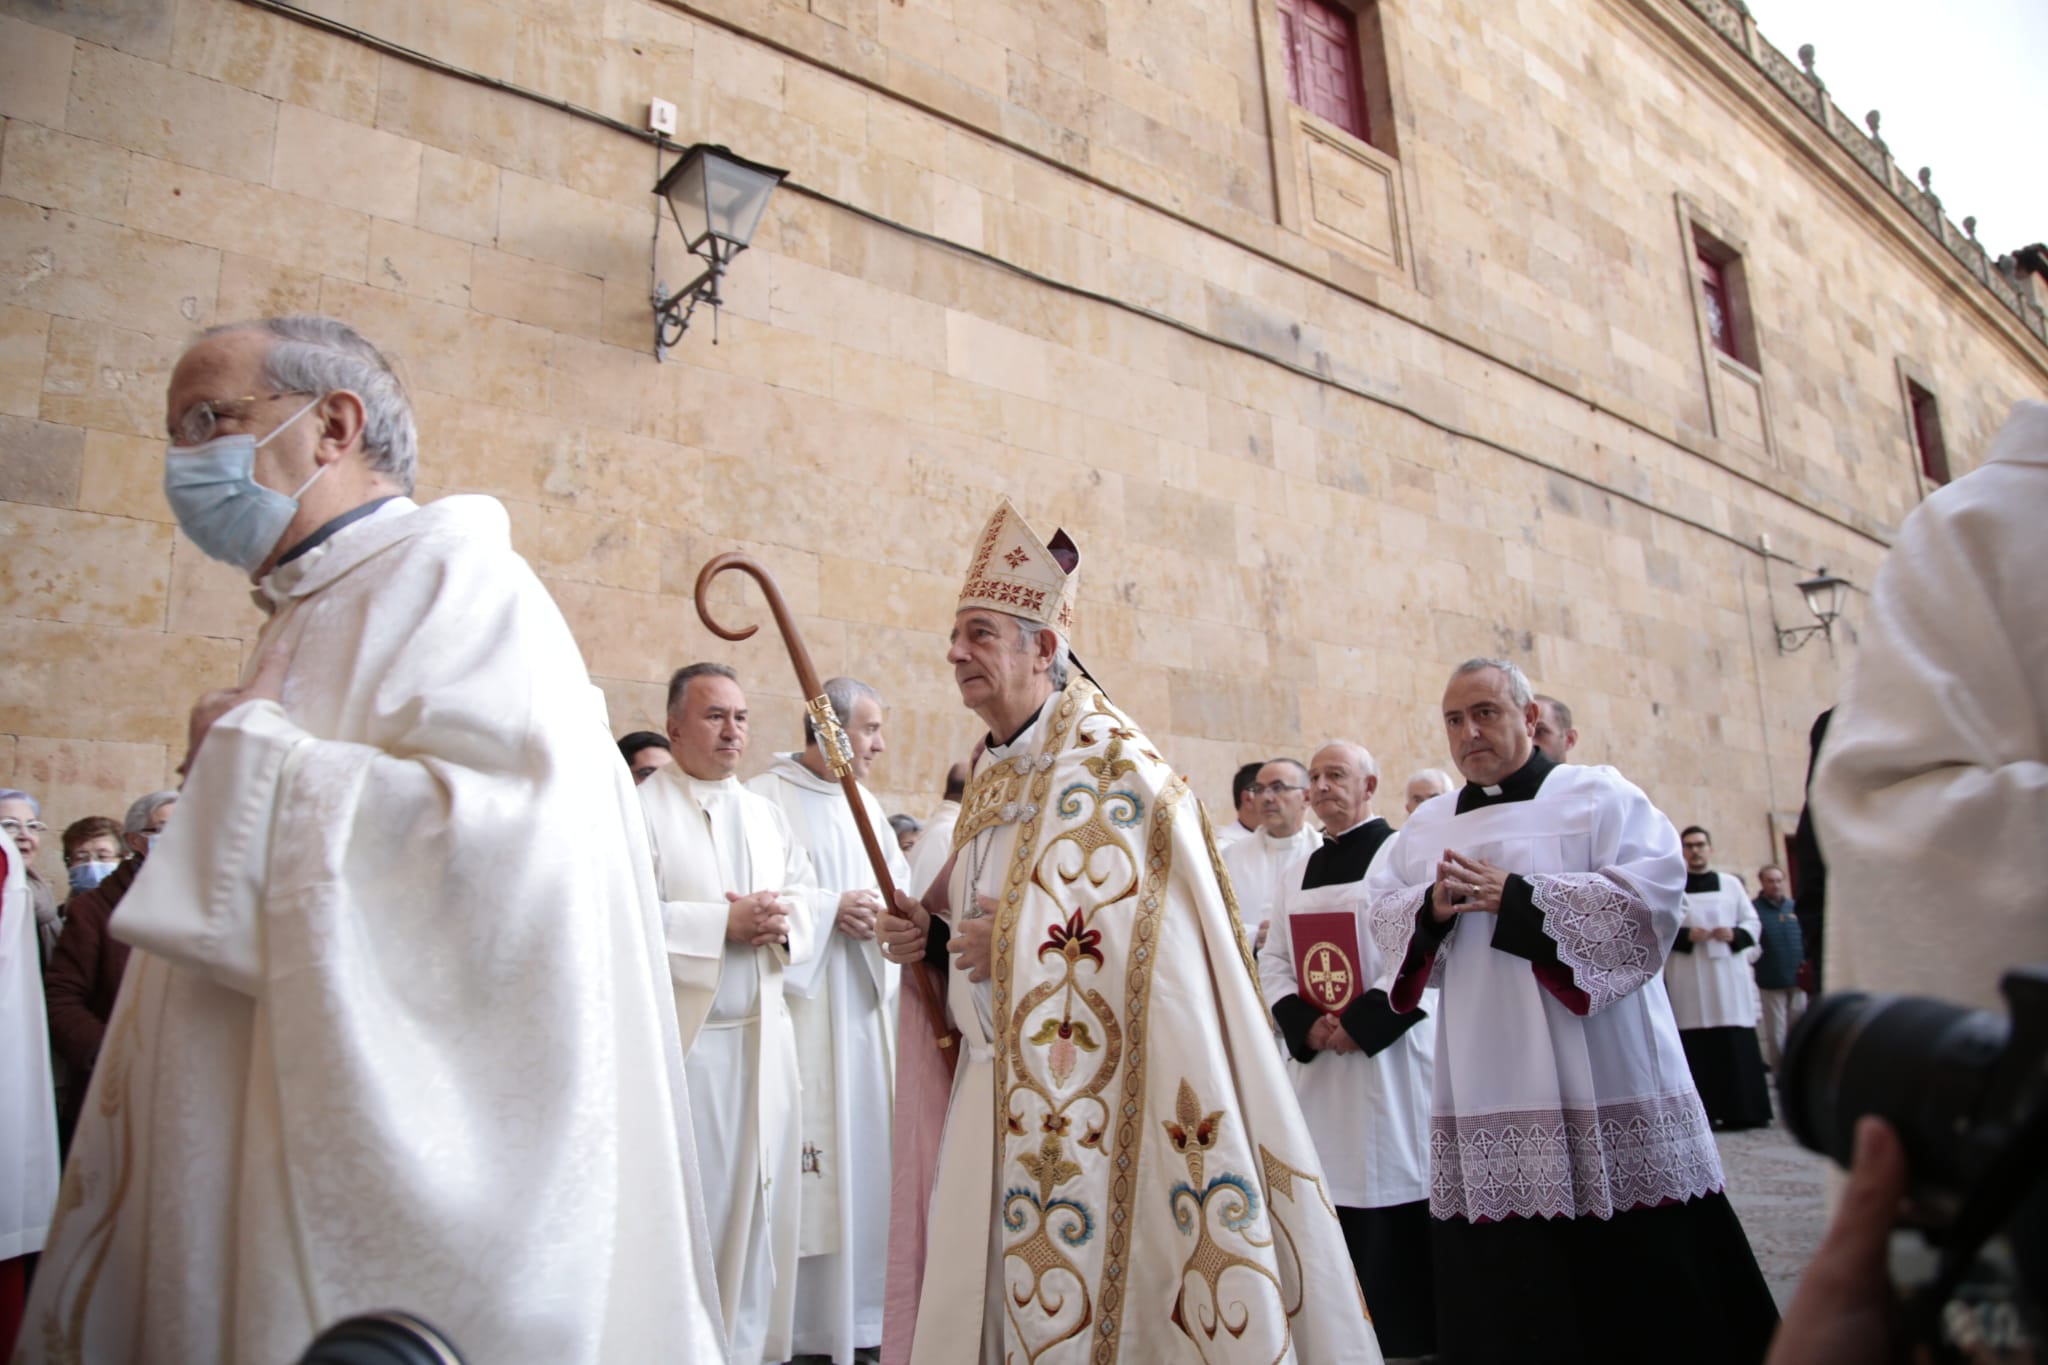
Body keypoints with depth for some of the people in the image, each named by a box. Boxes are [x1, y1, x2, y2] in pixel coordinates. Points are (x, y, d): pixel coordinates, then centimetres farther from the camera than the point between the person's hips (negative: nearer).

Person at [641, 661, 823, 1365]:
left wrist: (784, 919, -7)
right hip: (685, 1037, -6)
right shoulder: (642, 809, -7)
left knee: (761, 1192, 11)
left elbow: (810, 894, 14)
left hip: (763, 1034, 6)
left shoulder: (765, 813, 14)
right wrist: (723, 922, -18)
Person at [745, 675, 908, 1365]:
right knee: (807, 1166, -4)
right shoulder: (765, 798, -9)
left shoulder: (865, 804, 14)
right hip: (800, 1004, -7)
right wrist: (830, 909, -16)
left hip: (864, 1007, 7)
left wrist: (881, 912, -8)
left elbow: (899, 882, 13)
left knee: (864, 1150, 10)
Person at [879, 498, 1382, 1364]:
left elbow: (1153, 925, -19)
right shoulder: (991, 777, 15)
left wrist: (1017, 944, -18)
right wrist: (936, 938, 1)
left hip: (1098, 1091, -7)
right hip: (999, 1090, 8)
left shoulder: (1109, 759, -10)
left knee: (1091, 1294, -1)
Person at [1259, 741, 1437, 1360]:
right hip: (1317, 1061, 5)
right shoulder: (1297, 873, 14)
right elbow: (1271, 959, 11)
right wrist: (1304, 1024, -7)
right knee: (1333, 1195, 7)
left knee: (1397, 1200, 0)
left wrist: (1363, 1023, -17)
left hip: (1389, 1056, -5)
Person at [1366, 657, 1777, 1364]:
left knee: (1634, 1270, 3)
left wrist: (1514, 895, -17)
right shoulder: (1427, 825, 13)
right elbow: (1383, 915, 10)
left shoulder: (1598, 794, 1)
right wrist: (1432, 906, -13)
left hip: (1599, 1079, -3)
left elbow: (1653, 891, -12)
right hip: (1487, 1086, 4)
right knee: (1506, 1271, 7)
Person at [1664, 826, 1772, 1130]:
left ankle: (1742, 1111, 7)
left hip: (1729, 976, 2)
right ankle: (1701, 1113, -1)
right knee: (1696, 1048, -4)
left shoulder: (1731, 884, 12)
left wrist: (1735, 934, -8)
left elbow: (1752, 921, 12)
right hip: (1688, 981, -2)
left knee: (1737, 1046, 0)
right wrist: (1686, 936, -15)